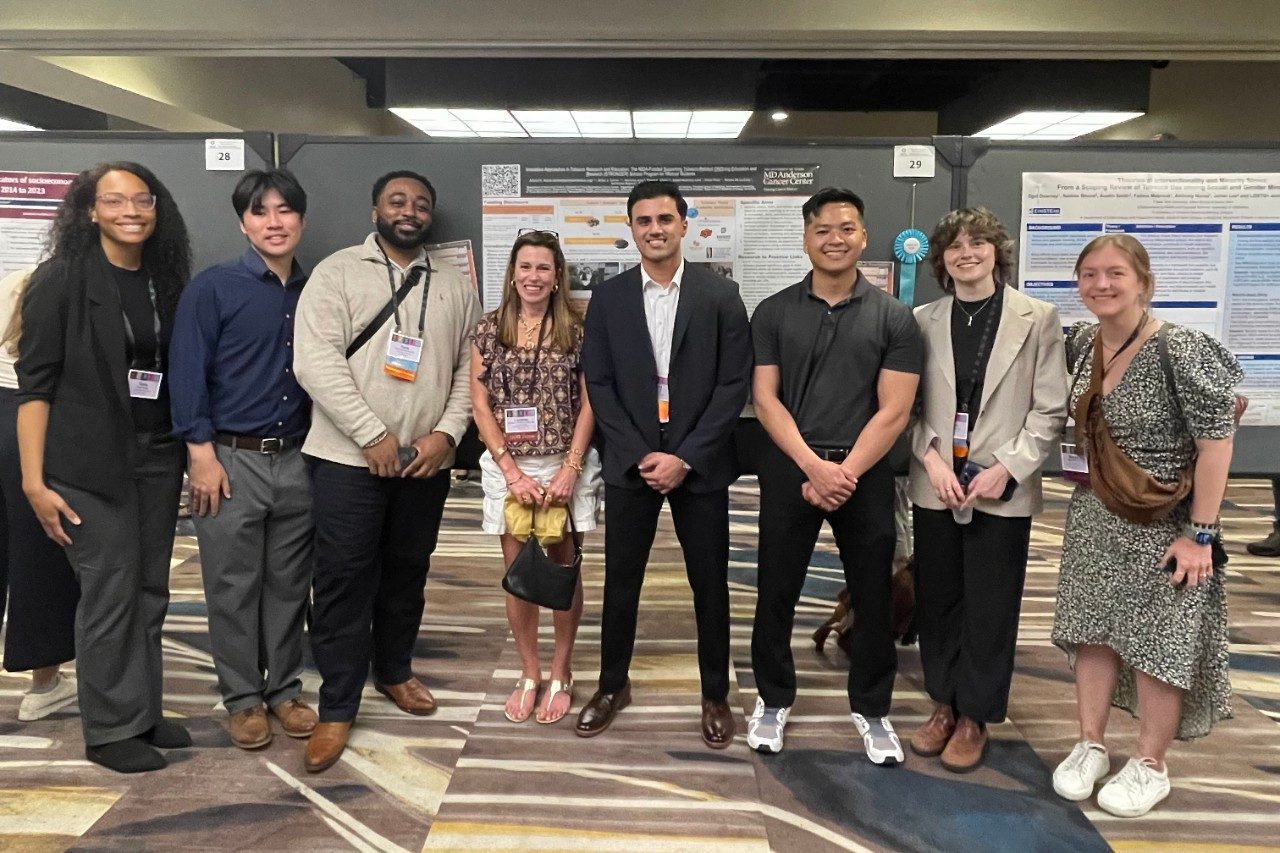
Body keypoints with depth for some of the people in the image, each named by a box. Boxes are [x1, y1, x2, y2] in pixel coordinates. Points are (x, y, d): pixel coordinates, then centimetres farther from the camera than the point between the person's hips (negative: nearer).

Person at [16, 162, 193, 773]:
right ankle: (109, 731, 14)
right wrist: (34, 479, -14)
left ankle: (145, 713, 24)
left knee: (151, 590, 10)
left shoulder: (165, 282, 9)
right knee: (110, 591, 0)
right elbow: (35, 382, -8)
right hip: (92, 464, -5)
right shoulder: (61, 280, -6)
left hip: (159, 457, 5)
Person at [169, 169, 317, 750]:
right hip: (231, 459, -3)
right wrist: (202, 454, -11)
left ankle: (284, 689, 26)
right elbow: (187, 374, -7)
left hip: (296, 459, 3)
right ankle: (242, 698, 21)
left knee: (289, 583, 11)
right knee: (234, 588, 6)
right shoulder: (212, 288, -4)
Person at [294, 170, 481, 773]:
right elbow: (314, 360, -11)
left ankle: (393, 672, 36)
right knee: (343, 581, 2)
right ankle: (337, 707, 15)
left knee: (407, 574, 16)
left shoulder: (455, 288, 10)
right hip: (348, 457, -3)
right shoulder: (337, 271, -1)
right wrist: (373, 435, -16)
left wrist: (447, 433, -7)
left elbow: (469, 369, 8)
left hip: (425, 462, 4)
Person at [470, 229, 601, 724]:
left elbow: (589, 404, -2)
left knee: (563, 570, 7)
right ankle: (529, 673, 23)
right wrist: (512, 470, -9)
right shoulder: (489, 330, 2)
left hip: (566, 465, -1)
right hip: (508, 468, 1)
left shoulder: (577, 330, 0)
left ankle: (561, 673, 22)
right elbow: (481, 406, 0)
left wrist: (570, 468, -12)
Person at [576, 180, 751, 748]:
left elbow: (734, 385, -6)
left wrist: (685, 458, -12)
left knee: (710, 584, 9)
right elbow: (599, 385, 1)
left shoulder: (720, 295, -2)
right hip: (629, 463, 1)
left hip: (700, 464, -1)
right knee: (620, 581, 11)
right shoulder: (608, 298, 3)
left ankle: (715, 695, 26)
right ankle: (612, 686, 30)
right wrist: (640, 456, -10)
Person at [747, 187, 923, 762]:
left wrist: (844, 474, -13)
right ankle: (773, 699, 29)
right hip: (790, 468, 0)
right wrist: (814, 466, -14)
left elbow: (894, 411, -4)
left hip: (865, 472, 0)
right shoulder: (774, 312, 3)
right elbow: (765, 399, -2)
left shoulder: (893, 317, 1)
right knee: (775, 592, 8)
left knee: (873, 597, 9)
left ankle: (872, 709, 28)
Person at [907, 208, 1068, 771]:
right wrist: (932, 460, -11)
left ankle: (975, 716, 23)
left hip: (1003, 492, -2)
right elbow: (908, 404, 4)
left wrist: (1007, 469, -13)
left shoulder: (1038, 319, -3)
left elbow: (1050, 410, -4)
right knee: (937, 602, 12)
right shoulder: (924, 321, 4)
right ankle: (944, 703, 30)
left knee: (990, 609, 6)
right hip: (935, 487, 3)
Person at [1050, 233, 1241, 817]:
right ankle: (1090, 745, 28)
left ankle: (1150, 766, 24)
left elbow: (1216, 441, -18)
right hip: (1095, 517, 6)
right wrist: (1087, 474, 10)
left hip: (1164, 525, -6)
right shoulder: (1082, 343, 0)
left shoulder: (1179, 349, -20)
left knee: (1157, 643, 6)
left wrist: (1200, 534, -18)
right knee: (1093, 631, 12)